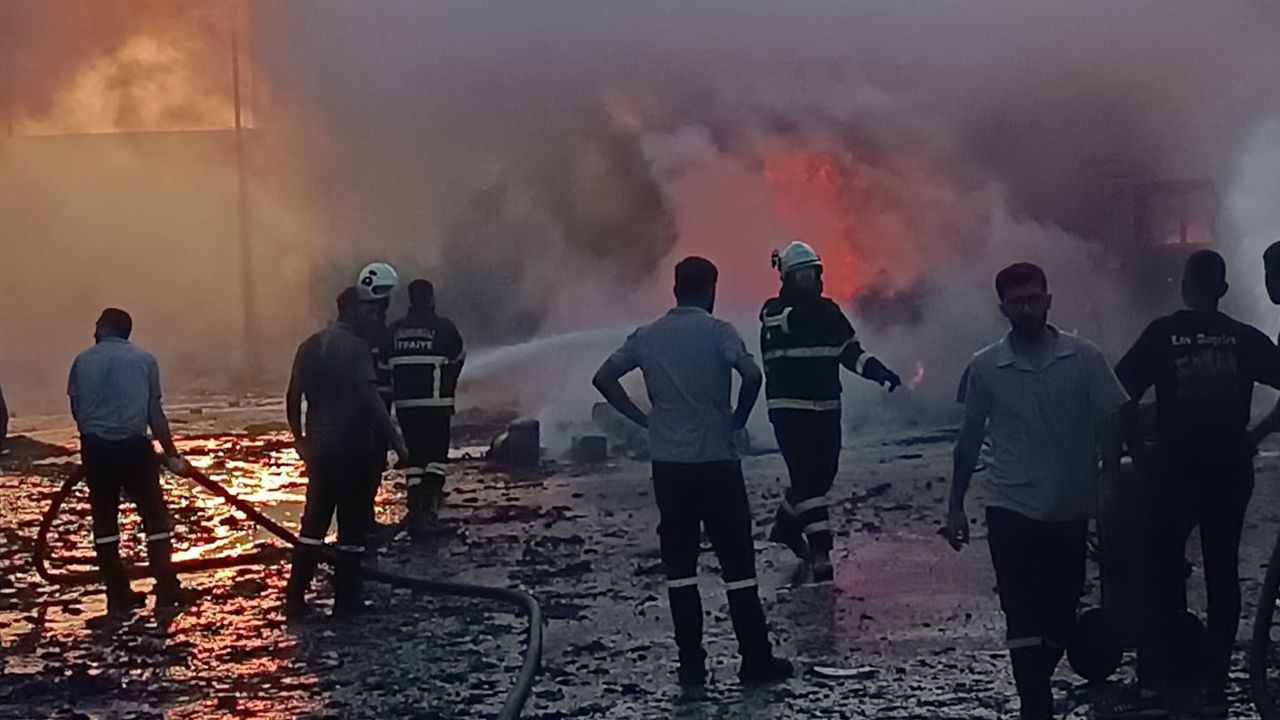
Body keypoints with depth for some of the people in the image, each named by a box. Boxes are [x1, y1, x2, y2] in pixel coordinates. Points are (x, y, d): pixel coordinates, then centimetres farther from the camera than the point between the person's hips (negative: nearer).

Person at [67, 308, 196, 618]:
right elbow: (155, 413, 2)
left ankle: (118, 597, 11)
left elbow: (76, 408, 9)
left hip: (95, 449, 1)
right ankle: (166, 590, 5)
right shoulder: (143, 359, 4)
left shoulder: (83, 361, 6)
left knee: (104, 520, 10)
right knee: (154, 515, 9)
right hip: (133, 447, -1)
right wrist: (171, 455, 7)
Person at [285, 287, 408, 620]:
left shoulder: (310, 346, 8)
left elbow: (293, 397, 10)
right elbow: (370, 397, -21)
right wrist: (396, 440, -21)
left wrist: (300, 439, 19)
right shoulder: (355, 346, -12)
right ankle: (345, 601, 7)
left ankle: (295, 599, 11)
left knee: (313, 524, 13)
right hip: (353, 446, -6)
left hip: (319, 446, 6)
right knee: (352, 526, 4)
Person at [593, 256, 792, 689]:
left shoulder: (647, 336, 6)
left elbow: (604, 378, 2)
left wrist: (643, 419, 6)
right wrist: (739, 419, -6)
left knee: (679, 565, 8)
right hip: (716, 461, -3)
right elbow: (752, 375, -21)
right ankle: (755, 660, 7)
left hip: (668, 463, 3)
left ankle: (691, 666, 7)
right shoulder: (718, 331, -6)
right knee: (737, 562, 4)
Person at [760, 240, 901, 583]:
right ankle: (820, 551, -10)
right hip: (790, 408, -6)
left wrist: (881, 373, -5)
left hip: (826, 406, 6)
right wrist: (810, 308, -43)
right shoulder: (773, 310, -4)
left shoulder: (829, 311, 9)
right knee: (806, 476, -11)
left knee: (822, 474, 12)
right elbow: (787, 321, -26)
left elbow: (850, 351, 9)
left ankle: (786, 526, 37)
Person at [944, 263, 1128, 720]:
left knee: (1062, 615, 10)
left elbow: (1110, 427, 0)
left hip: (1071, 511, 1)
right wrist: (956, 507, 9)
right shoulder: (985, 367, -1)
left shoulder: (1085, 359, -4)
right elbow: (970, 439, 7)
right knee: (1024, 622, -7)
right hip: (1012, 511, -1)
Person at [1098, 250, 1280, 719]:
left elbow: (1122, 395, -8)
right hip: (1230, 469, 3)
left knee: (1162, 574, 2)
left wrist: (1137, 451, 0)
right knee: (1222, 574, 8)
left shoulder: (1163, 334, -3)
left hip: (1176, 469, -2)